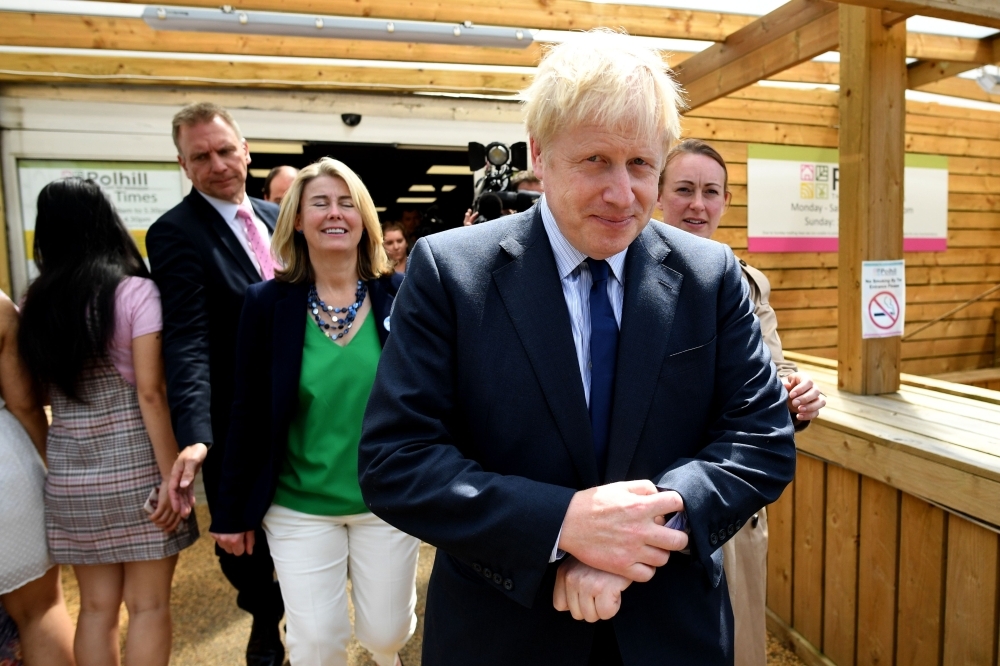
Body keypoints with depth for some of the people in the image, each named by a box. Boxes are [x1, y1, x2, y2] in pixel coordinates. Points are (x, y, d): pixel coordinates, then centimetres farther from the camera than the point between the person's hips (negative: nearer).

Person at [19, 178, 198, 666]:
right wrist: (172, 475, -12)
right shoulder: (134, 291, -10)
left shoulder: (35, 302, 4)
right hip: (135, 469, -4)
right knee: (147, 605, 8)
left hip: (69, 475, 5)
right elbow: (150, 394, -14)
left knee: (96, 606, 15)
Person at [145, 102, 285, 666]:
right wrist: (194, 435, -33)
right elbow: (187, 340, -23)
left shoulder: (275, 218, 4)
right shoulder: (176, 232, -13)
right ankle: (265, 614, 44)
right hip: (235, 424, -4)